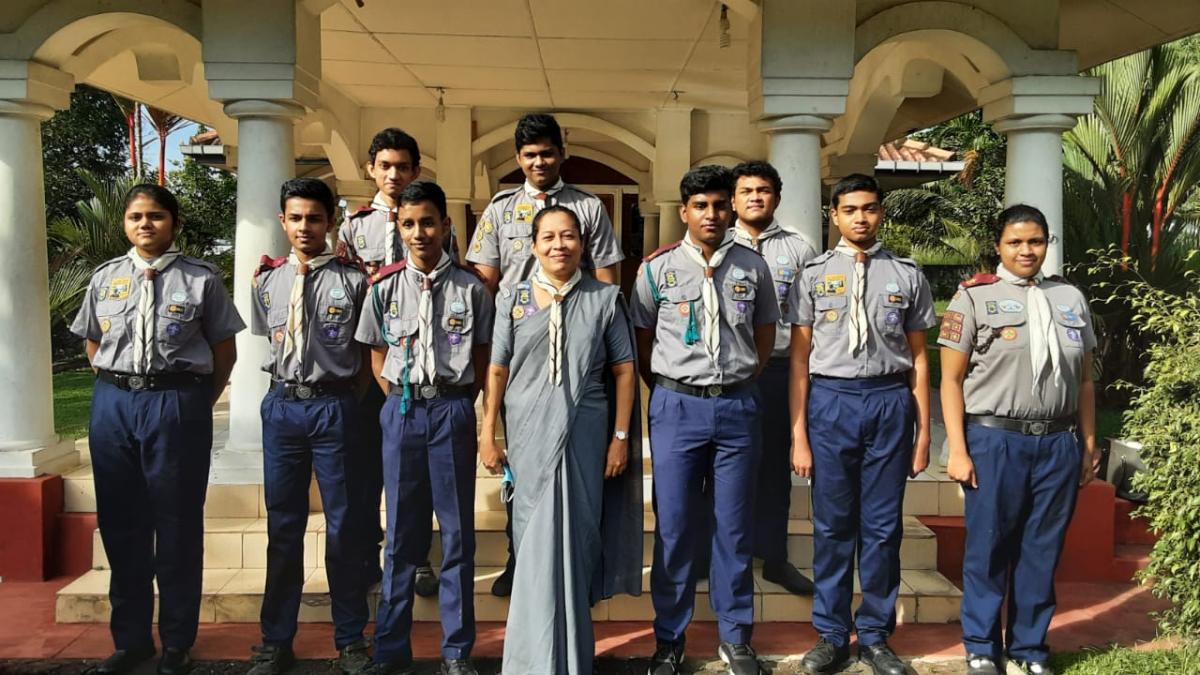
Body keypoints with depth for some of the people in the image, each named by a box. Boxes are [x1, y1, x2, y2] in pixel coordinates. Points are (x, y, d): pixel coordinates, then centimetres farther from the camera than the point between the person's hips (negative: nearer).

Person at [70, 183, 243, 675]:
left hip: (179, 403, -4)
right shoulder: (105, 278, 11)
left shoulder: (201, 279, 0)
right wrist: (117, 391, 8)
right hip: (113, 402, 4)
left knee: (178, 524, 3)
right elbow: (93, 346, 18)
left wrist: (198, 404, -1)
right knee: (121, 523, 10)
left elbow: (224, 351, 2)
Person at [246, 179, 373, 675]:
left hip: (335, 406, -3)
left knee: (344, 526, 4)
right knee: (283, 526, 10)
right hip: (282, 406, 3)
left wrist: (349, 401, -3)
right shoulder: (266, 281, 8)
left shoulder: (353, 280, -2)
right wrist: (290, 388, 10)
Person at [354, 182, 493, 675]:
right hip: (402, 409, 1)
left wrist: (458, 406, 0)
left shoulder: (470, 288, -1)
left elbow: (481, 358, 6)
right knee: (401, 532, 9)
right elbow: (377, 356, 12)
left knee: (458, 531, 5)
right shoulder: (385, 288, 3)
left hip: (453, 409, -1)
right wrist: (401, 402, 4)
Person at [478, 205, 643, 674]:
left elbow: (623, 370, 3)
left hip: (584, 432, -1)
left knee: (574, 538, 4)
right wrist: (487, 434, 3)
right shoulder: (513, 298, 4)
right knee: (535, 540, 9)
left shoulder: (605, 298, 2)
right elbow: (498, 370, 5)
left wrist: (621, 436, -1)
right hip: (528, 432, 1)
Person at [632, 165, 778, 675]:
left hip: (738, 407, 1)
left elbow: (765, 336, 14)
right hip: (677, 406, -1)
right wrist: (670, 395, 5)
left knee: (735, 526, 8)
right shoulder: (657, 268, 0)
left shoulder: (753, 267, 5)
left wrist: (738, 384, 8)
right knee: (674, 527, 4)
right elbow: (643, 341, 8)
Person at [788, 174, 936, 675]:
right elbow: (799, 358, 3)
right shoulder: (815, 274, 4)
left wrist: (923, 430, 6)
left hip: (890, 401, 1)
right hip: (831, 399, -1)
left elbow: (918, 356, 9)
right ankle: (831, 634, 21)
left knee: (883, 526, 7)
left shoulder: (907, 275, 7)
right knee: (832, 525, 7)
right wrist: (798, 434, -2)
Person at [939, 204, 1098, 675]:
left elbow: (1084, 380, 16)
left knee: (1043, 549, 11)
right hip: (995, 440, -3)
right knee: (989, 547, 5)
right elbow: (952, 379, -4)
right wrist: (957, 451, -9)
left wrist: (1089, 445, 12)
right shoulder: (975, 296, -1)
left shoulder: (1070, 298, 12)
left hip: (1059, 443, 4)